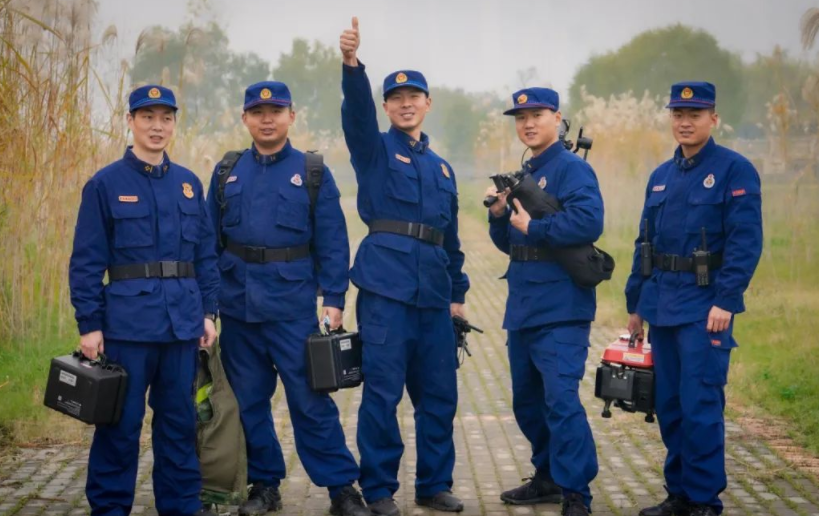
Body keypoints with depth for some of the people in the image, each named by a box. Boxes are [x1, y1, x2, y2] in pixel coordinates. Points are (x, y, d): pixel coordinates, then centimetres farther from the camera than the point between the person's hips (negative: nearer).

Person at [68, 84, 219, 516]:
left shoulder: (189, 183, 10)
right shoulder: (105, 184, -2)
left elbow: (205, 254, 13)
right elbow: (86, 262, -4)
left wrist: (208, 312, 7)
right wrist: (89, 324, -8)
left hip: (183, 322, 4)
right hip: (128, 322, -4)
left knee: (179, 418, 11)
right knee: (122, 421, 1)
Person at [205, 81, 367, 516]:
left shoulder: (312, 173, 1)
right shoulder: (227, 173, 9)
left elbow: (332, 244, -1)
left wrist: (334, 299, -8)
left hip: (292, 305, -3)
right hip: (237, 305, 3)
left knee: (310, 399, -3)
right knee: (248, 400, 10)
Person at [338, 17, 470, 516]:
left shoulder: (442, 167, 19)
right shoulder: (375, 150, 5)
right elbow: (357, 113, -16)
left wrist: (457, 293, 18)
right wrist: (352, 63, -34)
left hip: (433, 293, 5)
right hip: (386, 286, -5)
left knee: (439, 393, 9)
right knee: (383, 392, -3)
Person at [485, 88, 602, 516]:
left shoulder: (572, 169, -8)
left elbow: (589, 221, -25)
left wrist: (533, 227, -17)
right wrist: (499, 214, 1)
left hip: (560, 308, -9)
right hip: (522, 306, 9)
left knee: (561, 399, -12)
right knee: (527, 401, 16)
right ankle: (549, 478, 29)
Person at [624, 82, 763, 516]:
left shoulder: (735, 170, -6)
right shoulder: (660, 177, 14)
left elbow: (745, 243, -13)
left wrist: (725, 302, -20)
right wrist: (635, 302, 16)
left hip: (705, 306, -7)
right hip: (662, 306, 7)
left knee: (701, 406, -6)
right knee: (669, 406, 11)